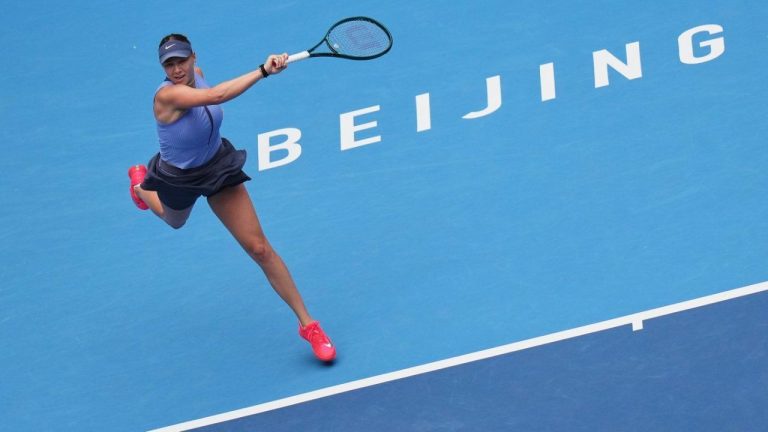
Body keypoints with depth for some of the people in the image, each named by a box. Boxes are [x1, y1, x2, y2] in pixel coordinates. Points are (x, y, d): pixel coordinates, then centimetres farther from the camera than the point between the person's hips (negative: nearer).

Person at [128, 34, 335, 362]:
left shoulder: (196, 75, -18)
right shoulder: (168, 95, -39)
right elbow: (217, 95, -56)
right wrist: (264, 70, -60)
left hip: (218, 166, 3)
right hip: (179, 180, -3)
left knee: (259, 248, -5)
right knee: (175, 222, 35)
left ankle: (307, 323, 0)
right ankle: (140, 183, 68)